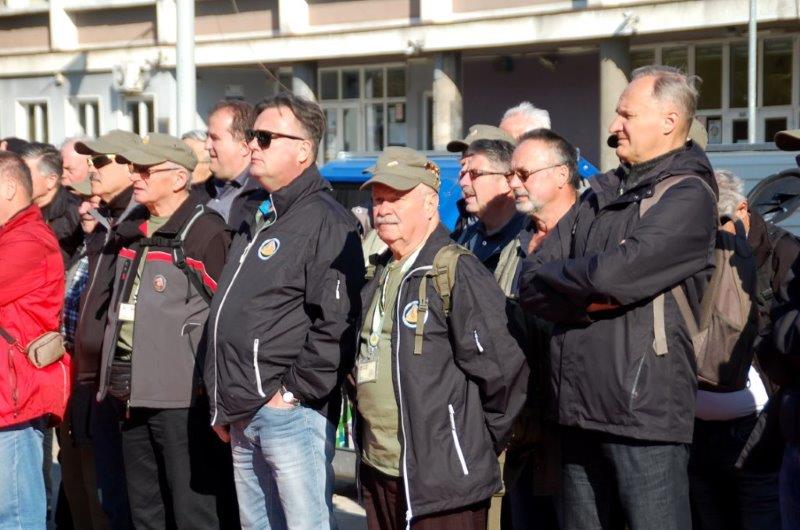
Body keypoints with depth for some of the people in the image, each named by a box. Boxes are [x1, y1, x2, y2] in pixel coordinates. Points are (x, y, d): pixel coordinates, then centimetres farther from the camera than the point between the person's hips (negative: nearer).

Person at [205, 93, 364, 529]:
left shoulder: (325, 222, -11)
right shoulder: (257, 221, 18)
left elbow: (336, 323, -20)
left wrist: (295, 391, -17)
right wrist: (223, 405, 18)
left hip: (290, 411, -9)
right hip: (243, 419, 9)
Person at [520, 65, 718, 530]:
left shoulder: (689, 195, -6)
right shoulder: (600, 195, 16)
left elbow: (615, 273, -19)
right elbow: (532, 285, 8)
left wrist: (553, 276, -1)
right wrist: (591, 298, -10)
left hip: (646, 414, -7)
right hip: (579, 408, 7)